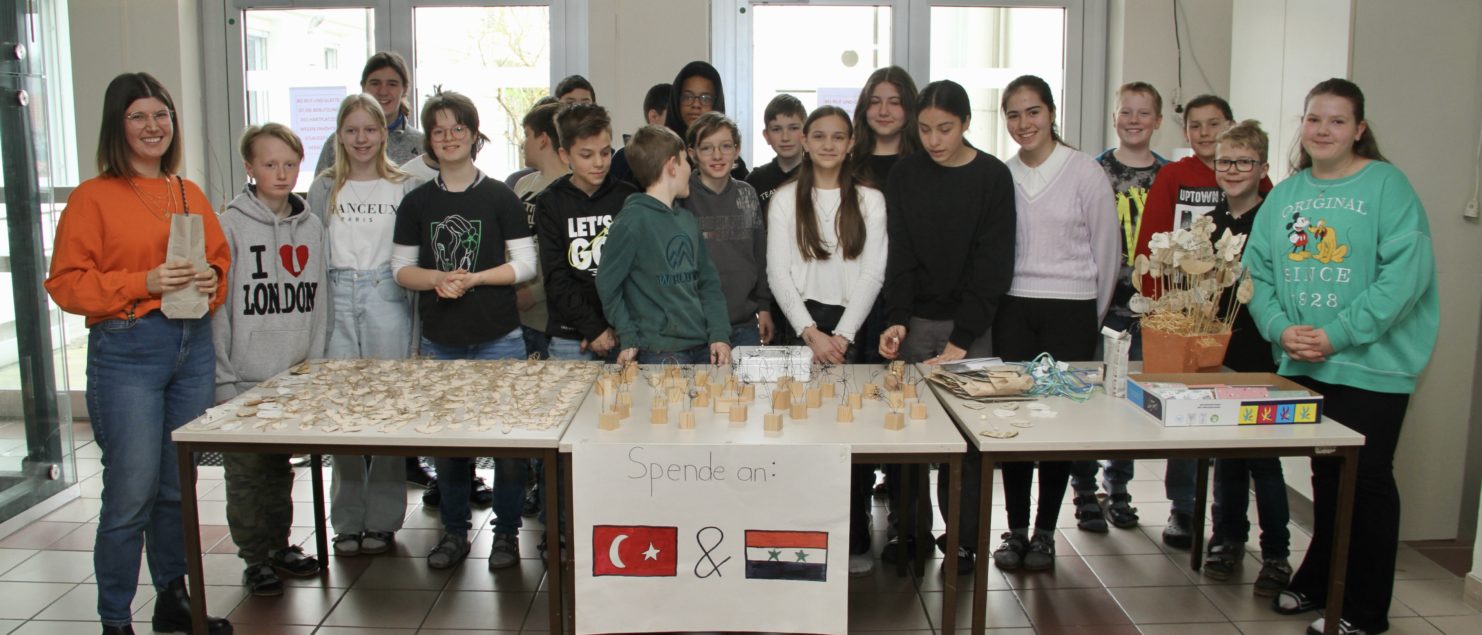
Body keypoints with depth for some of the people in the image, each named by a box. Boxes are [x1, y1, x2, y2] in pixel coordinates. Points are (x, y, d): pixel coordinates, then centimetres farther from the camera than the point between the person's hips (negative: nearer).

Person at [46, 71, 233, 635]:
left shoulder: (190, 195, 13)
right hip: (126, 352, -5)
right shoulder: (93, 197, -3)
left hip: (193, 346, 5)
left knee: (180, 486, 13)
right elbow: (67, 284, -6)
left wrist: (210, 281, -2)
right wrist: (145, 283, -17)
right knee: (132, 492, -4)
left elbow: (221, 260, 20)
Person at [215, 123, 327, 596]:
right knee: (247, 472, 4)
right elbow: (217, 307, -9)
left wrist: (314, 363, 4)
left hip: (294, 378, 4)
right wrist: (222, 379, -12)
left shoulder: (311, 227, 6)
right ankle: (255, 558, 18)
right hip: (245, 378, -4)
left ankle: (280, 546, 30)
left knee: (281, 468, 16)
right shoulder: (231, 226, -7)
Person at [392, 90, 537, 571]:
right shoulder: (417, 202, 7)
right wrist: (438, 279, -12)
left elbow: (526, 264, -4)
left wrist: (472, 278, -15)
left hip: (498, 338, -3)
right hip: (439, 340, 3)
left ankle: (506, 531, 14)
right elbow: (402, 268, 7)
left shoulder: (499, 197, -1)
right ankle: (454, 530, 24)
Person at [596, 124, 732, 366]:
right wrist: (629, 340, -8)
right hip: (659, 355, -6)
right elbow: (608, 285, -7)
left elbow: (708, 281, 12)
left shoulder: (688, 219, 12)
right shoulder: (632, 221, -11)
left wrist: (720, 334, 1)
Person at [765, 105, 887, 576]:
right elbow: (778, 273, 0)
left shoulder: (870, 200, 8)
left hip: (853, 327, 0)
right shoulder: (785, 199, 6)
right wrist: (810, 333, -11)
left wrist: (843, 336, -10)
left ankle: (855, 540, 8)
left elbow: (872, 273, 1)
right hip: (801, 324, 0)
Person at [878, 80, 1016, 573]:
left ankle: (964, 540, 12)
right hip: (915, 321, 2)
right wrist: (895, 320, -13)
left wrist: (961, 340, -13)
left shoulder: (993, 177, -2)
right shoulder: (904, 176, 5)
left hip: (972, 324, -2)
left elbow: (993, 266, -6)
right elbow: (900, 255, 2)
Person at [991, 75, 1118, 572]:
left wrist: (1091, 317, 6)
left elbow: (1107, 252, 2)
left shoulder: (1085, 172, -2)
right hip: (1012, 310, 2)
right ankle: (1016, 530, 15)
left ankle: (1044, 532, 16)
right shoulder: (1001, 176, 6)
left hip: (1070, 311, -2)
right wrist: (997, 304, 7)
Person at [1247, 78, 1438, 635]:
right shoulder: (1285, 195, 9)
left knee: (1366, 481, 4)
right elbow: (1258, 270, 6)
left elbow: (1405, 274, -16)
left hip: (1371, 365, -5)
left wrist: (1337, 334, -20)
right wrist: (1281, 328, -11)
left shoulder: (1387, 185, -7)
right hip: (1303, 365, 5)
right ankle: (1318, 583, 32)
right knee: (1325, 476, 17)